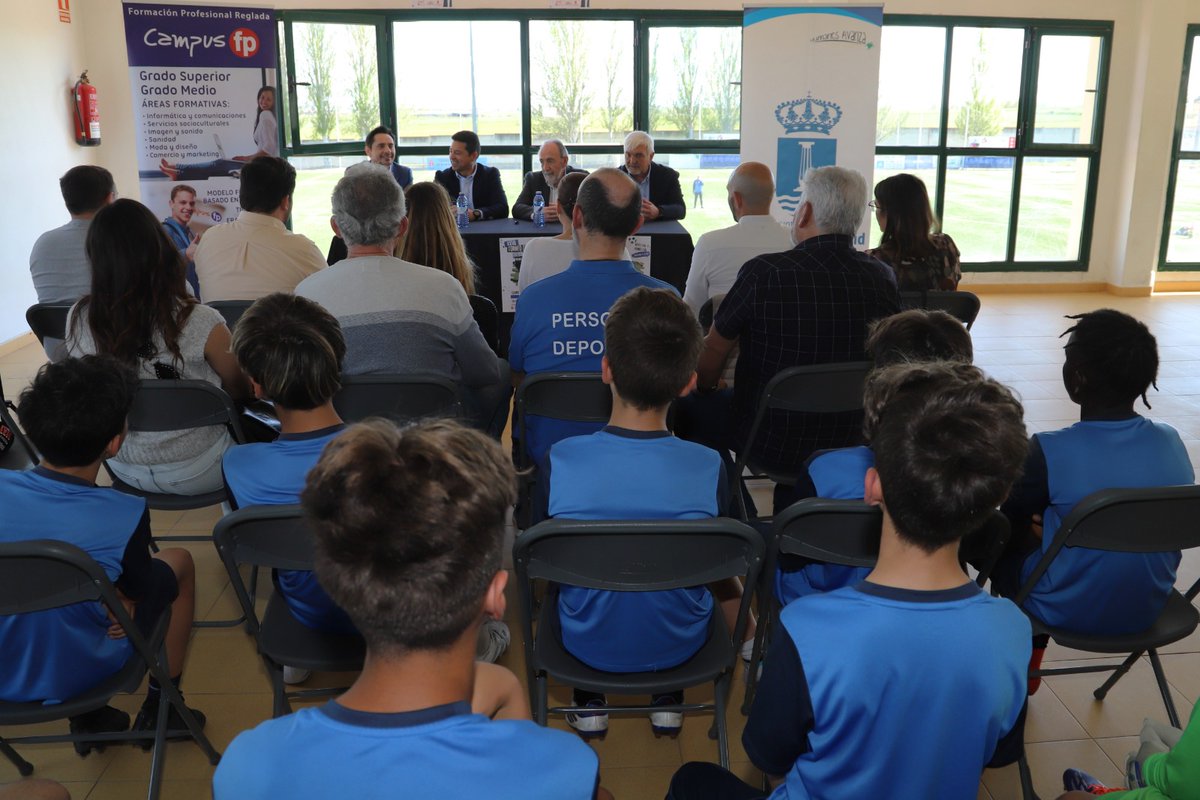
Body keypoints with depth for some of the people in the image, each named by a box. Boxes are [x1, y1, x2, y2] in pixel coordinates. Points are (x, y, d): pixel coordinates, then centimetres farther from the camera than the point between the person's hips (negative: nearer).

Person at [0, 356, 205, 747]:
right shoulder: (125, 515, -27)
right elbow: (139, 591, -9)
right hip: (78, 676, -3)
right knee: (178, 560, 17)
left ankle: (86, 718, 36)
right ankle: (159, 707, 27)